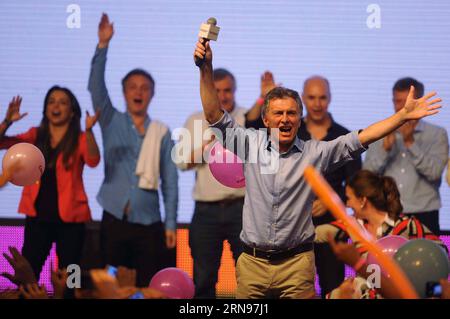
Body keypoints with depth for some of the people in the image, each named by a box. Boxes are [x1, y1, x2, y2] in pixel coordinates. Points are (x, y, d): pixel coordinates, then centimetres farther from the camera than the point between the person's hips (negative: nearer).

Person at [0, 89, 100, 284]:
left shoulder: (80, 139, -1)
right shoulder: (35, 136, 8)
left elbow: (93, 161, -20)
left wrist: (89, 130, -35)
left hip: (69, 218, -2)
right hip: (38, 216, 2)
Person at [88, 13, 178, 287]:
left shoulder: (162, 133, 5)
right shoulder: (112, 123, 6)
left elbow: (170, 180, 5)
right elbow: (96, 88, -9)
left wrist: (170, 224, 1)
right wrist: (103, 46, -19)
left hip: (148, 223, 0)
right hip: (115, 220, 0)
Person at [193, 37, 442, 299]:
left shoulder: (316, 153, 2)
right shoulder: (251, 145, 5)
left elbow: (360, 139, -1)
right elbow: (215, 116, 3)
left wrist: (404, 115, -8)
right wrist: (207, 69, -7)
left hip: (297, 264, -1)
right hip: (252, 264, 1)